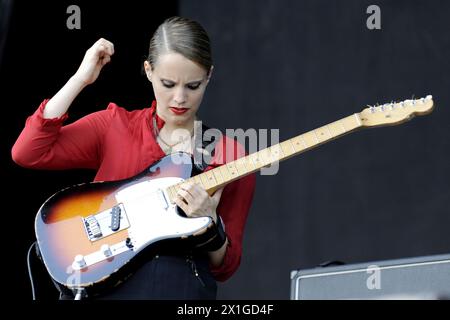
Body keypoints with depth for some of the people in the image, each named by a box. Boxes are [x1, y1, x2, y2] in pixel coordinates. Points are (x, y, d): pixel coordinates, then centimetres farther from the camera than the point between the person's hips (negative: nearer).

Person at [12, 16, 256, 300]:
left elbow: (225, 268, 9)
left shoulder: (229, 156, 7)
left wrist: (210, 222, -12)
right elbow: (27, 153, -5)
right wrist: (81, 79, -1)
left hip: (183, 286, 0)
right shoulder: (113, 126, 9)